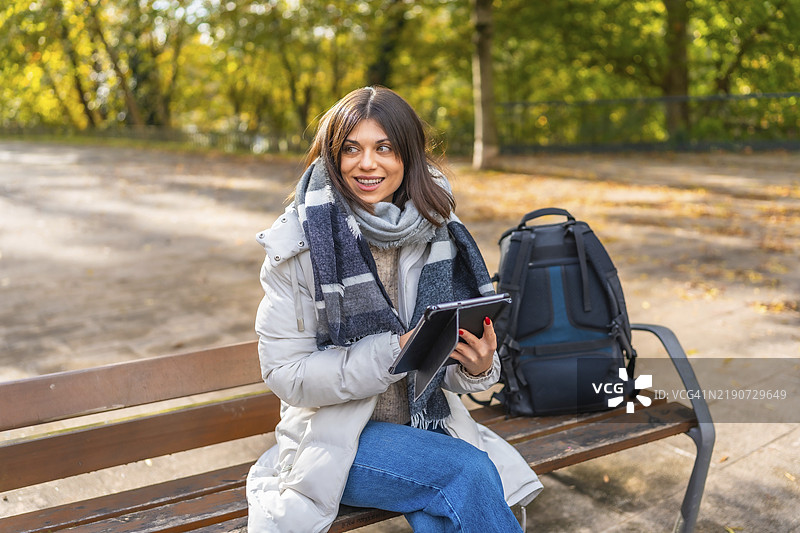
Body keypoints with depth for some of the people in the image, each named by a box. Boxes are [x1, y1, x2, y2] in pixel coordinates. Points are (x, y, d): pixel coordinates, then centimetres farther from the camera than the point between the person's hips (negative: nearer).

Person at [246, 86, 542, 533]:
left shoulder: (438, 234, 0)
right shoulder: (300, 243, -12)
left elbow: (449, 370, 7)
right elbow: (285, 374, -14)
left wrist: (477, 366, -18)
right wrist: (395, 351, -24)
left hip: (428, 425, 3)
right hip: (337, 439, -3)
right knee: (469, 471, -25)